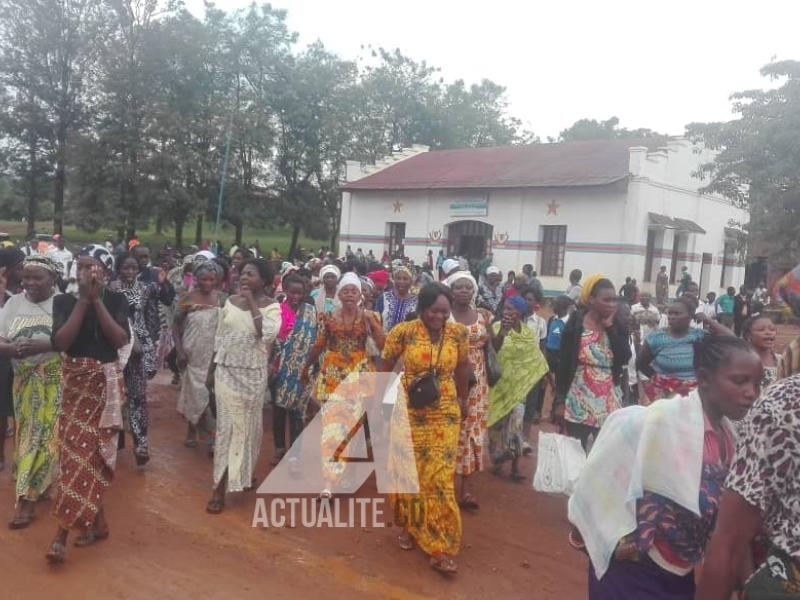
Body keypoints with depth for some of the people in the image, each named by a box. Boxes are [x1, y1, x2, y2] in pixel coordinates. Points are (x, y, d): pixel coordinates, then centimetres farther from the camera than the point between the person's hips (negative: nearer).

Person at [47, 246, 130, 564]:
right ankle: (96, 522, 20)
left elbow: (121, 340, -15)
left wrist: (97, 299, -15)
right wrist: (83, 299, -15)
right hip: (74, 382, 2)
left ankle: (63, 533, 6)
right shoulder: (64, 300, 0)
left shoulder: (115, 300, -2)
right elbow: (60, 342, -13)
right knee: (78, 451, 5)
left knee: (87, 452, -2)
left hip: (105, 383, -2)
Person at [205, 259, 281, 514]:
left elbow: (267, 335, -25)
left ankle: (245, 473, 29)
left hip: (253, 374, -2)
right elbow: (219, 339, 9)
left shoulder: (271, 306, -7)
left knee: (249, 424, 10)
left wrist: (252, 303, -20)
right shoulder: (230, 302, 3)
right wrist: (211, 370, 10)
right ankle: (221, 486, 12)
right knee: (227, 424, 2)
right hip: (227, 371, 2)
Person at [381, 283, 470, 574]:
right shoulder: (403, 331, -13)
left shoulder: (459, 333, -6)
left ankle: (441, 547, 7)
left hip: (445, 414, 1)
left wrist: (462, 401, 19)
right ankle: (410, 525, 36)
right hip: (408, 412, 0)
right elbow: (385, 368, 0)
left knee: (440, 477, -2)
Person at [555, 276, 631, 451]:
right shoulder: (575, 325, -5)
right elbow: (563, 364, -4)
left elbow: (624, 359, -12)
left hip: (608, 404, 2)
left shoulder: (618, 327, 3)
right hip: (579, 402, -2)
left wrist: (610, 327, -11)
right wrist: (560, 400, -6)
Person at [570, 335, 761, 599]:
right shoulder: (661, 420, -22)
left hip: (681, 574, 6)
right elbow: (599, 478, -15)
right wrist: (618, 538, -12)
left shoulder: (730, 435, -4)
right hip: (634, 570, -6)